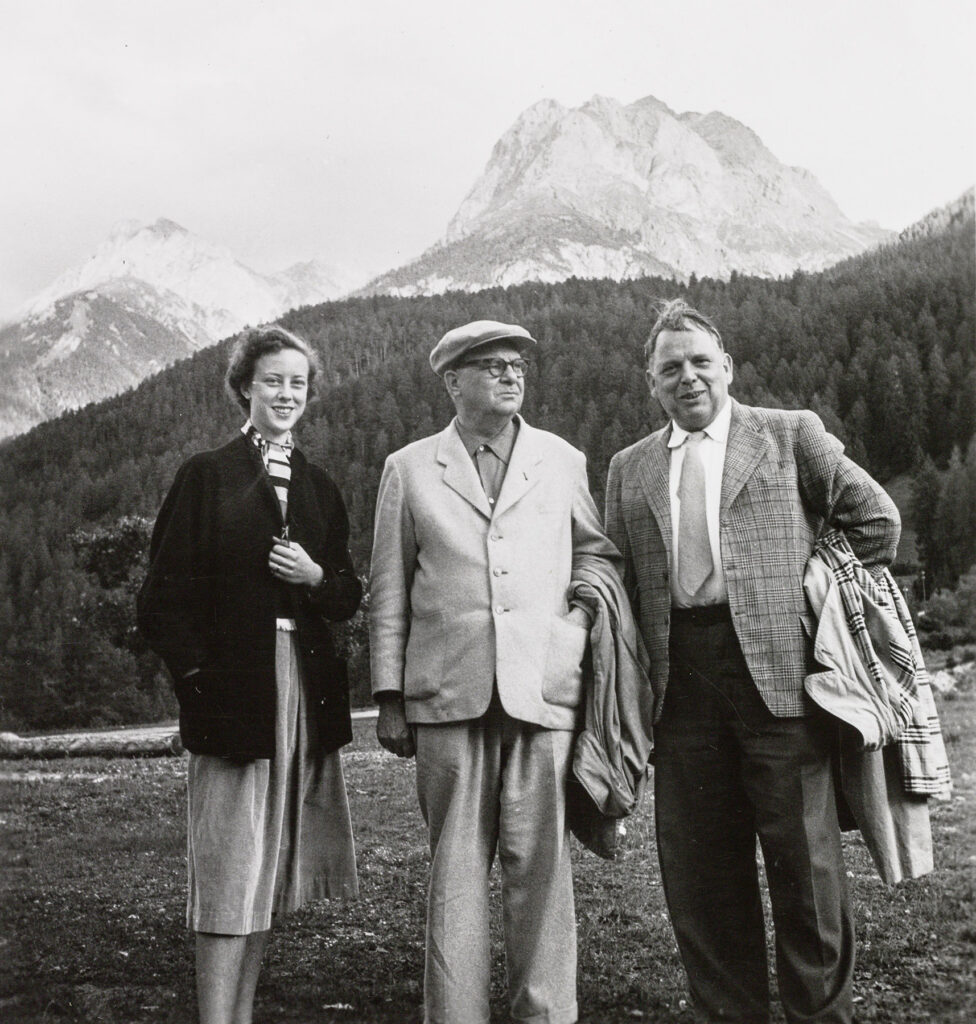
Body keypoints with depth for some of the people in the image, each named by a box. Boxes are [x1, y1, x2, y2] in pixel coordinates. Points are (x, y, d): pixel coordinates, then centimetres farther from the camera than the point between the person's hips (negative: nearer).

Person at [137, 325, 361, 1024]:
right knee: (230, 871, -5)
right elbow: (165, 594, -3)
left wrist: (316, 577, -6)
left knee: (272, 871, 11)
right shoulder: (207, 475, 1)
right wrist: (196, 673, -13)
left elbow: (349, 598, 14)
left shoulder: (320, 487, 14)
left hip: (307, 694, 5)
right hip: (233, 690, -5)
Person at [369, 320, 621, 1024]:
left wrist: (584, 613, 3)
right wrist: (390, 695, 5)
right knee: (455, 866, 4)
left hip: (546, 690, 1)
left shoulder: (564, 461, 12)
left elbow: (597, 550, 22)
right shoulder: (409, 469, 10)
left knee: (542, 863, 2)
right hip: (449, 698, 0)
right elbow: (390, 590, 9)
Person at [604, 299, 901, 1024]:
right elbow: (618, 580, 16)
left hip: (777, 668, -3)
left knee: (804, 856, 2)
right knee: (698, 867, 9)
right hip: (679, 679, 3)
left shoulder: (791, 435, 6)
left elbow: (876, 519, 7)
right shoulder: (629, 468, 15)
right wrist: (637, 684, 7)